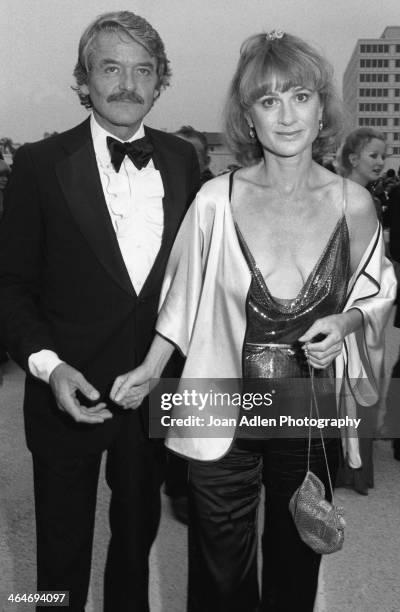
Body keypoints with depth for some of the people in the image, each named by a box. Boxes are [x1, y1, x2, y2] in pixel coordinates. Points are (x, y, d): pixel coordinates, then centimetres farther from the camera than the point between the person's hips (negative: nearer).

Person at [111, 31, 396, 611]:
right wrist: (151, 368, 1)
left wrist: (347, 322, -10)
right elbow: (185, 297, 2)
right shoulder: (216, 200, -12)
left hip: (313, 419, 2)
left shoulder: (353, 203, -8)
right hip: (222, 420, -1)